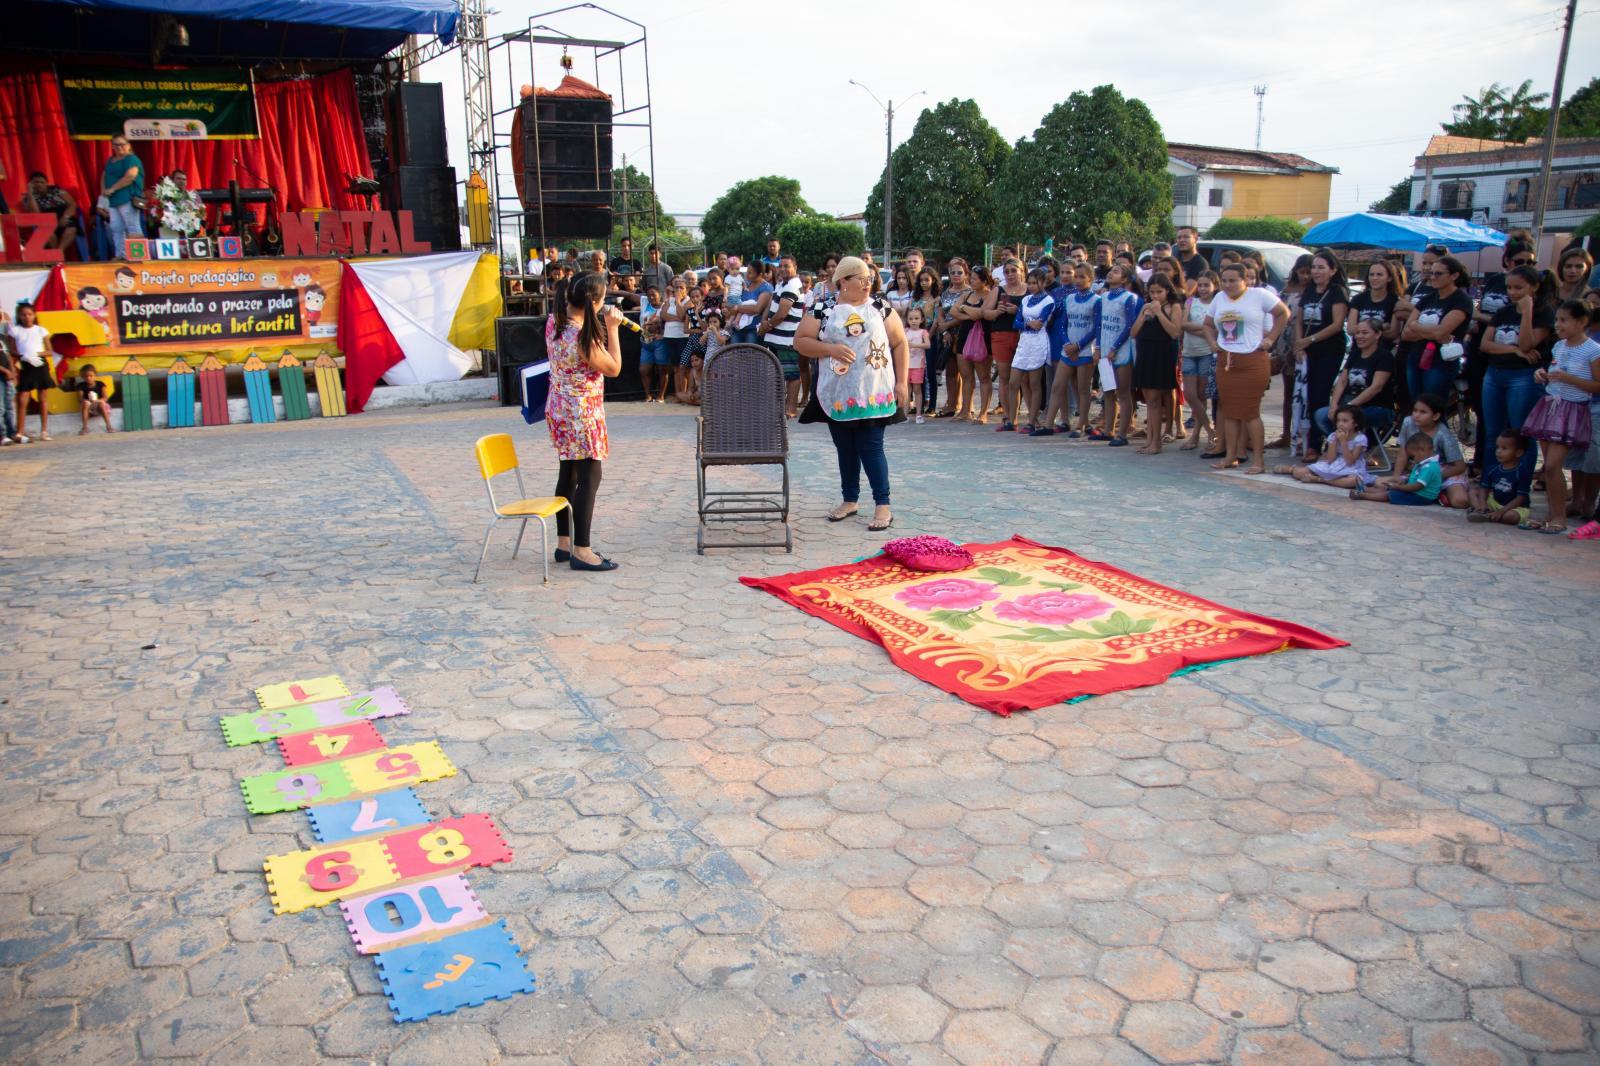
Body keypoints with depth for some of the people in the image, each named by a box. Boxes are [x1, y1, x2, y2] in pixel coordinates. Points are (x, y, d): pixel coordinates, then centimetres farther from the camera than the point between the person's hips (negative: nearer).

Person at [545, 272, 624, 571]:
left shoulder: (554, 322, 0)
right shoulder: (584, 336, -25)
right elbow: (614, 369, -12)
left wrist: (602, 326, 11)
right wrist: (612, 329, -8)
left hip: (559, 409, 9)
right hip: (582, 412, -9)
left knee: (568, 474, 16)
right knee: (589, 477, -3)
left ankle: (564, 543, 24)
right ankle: (581, 551, -1)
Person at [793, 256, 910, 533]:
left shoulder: (881, 307, 4)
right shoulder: (824, 309, 3)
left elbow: (900, 344, 6)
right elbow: (800, 341, 2)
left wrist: (901, 382, -1)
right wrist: (830, 348, -13)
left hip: (873, 394, -1)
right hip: (837, 395, 2)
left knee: (871, 448, -5)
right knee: (845, 449, 11)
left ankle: (883, 506, 1)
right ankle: (850, 500, 24)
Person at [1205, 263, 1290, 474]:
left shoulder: (1259, 295, -2)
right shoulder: (1219, 298, 13)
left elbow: (1284, 313, 2)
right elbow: (1208, 324, 24)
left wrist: (1270, 339, -4)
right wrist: (1213, 341, 7)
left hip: (1253, 361, -6)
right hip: (1225, 361, 6)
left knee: (1250, 412, -7)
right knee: (1229, 411, 8)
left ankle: (1258, 460, -2)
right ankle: (1230, 456, 15)